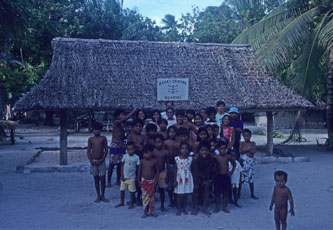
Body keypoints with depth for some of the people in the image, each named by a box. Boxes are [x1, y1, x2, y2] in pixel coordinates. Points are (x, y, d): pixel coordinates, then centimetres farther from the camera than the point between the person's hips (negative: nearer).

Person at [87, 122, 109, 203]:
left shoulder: (103, 138, 1)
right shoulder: (90, 139, 4)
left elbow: (106, 150, 0)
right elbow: (88, 151, 5)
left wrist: (101, 160, -9)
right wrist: (91, 161, -7)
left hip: (101, 161, -1)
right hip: (93, 161, 1)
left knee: (102, 179, 0)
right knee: (96, 179, 7)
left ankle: (103, 196, 13)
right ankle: (98, 196, 17)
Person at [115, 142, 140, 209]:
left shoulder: (136, 157, -9)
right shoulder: (125, 156, -3)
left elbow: (137, 167, -3)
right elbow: (122, 165, 4)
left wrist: (137, 177, -5)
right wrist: (122, 175, -2)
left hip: (132, 177, -3)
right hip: (124, 177, 3)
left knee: (132, 191, 4)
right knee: (122, 190, 12)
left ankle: (131, 204, 18)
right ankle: (122, 202, 28)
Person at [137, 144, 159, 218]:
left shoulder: (154, 161, -7)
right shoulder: (142, 161, -4)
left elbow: (157, 171, 0)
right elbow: (139, 171, 4)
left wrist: (156, 180, -6)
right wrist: (139, 180, 2)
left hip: (151, 181, 0)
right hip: (144, 181, 1)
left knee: (152, 196, 6)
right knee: (144, 196, 2)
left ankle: (152, 211, 18)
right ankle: (145, 212, 11)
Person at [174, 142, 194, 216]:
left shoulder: (190, 159, 0)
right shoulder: (177, 159, -3)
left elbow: (191, 169, 6)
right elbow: (175, 170, 1)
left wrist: (192, 180, 4)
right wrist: (174, 180, -2)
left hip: (187, 179, 1)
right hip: (179, 178, -1)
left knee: (186, 194, 7)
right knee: (179, 194, 3)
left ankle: (184, 209, 19)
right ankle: (179, 209, 13)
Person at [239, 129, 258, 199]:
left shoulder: (253, 143, 5)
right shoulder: (242, 143, 3)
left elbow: (253, 151, -9)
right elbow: (240, 151, -12)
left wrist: (245, 149, -16)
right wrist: (248, 149, -16)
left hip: (250, 162, 1)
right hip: (243, 161, -1)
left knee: (251, 178, 7)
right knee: (241, 178, 2)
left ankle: (252, 194, 18)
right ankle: (239, 193, 13)